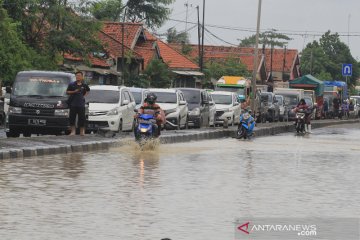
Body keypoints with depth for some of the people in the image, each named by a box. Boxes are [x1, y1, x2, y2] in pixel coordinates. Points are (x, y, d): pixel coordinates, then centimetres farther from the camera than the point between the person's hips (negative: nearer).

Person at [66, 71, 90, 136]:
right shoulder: (72, 84, 2)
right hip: (73, 104, -1)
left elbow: (88, 90, 26)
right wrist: (74, 91, -11)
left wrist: (84, 95, 10)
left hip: (81, 104, 1)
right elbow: (67, 92, 3)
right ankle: (73, 131, 6)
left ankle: (82, 131, 12)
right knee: (72, 118, -2)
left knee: (81, 118, 2)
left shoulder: (84, 85, 7)